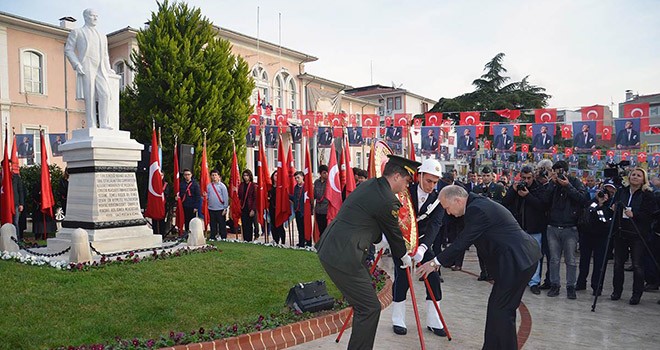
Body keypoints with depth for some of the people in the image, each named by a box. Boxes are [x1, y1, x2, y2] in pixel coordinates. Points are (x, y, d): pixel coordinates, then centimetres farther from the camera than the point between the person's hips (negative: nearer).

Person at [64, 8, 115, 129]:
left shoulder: (102, 36, 28)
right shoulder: (76, 32, 15)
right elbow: (68, 50, 7)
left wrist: (108, 68, 12)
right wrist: (76, 64, -10)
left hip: (100, 70, 4)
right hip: (86, 68, -4)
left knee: (105, 94, -14)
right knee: (89, 97, -10)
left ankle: (104, 124, -14)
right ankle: (91, 125, -11)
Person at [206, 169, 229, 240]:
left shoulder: (222, 186, -3)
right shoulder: (208, 186, 7)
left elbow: (226, 197, -4)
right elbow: (207, 197, 13)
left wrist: (225, 208, -7)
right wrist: (205, 196, -11)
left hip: (220, 209, -3)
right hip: (211, 209, 3)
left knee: (222, 224, 2)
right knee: (213, 225, 10)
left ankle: (223, 238, 10)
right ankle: (213, 237, 20)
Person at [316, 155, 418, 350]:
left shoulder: (369, 185, 13)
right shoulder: (387, 200, -15)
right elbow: (394, 232, 1)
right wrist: (404, 256, 19)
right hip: (343, 258, -10)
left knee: (364, 305, 20)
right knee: (370, 308, -2)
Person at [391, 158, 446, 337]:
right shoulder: (406, 191, -14)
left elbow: (434, 225, -23)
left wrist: (423, 247, -39)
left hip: (422, 241, 3)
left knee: (433, 276, -3)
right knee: (402, 277, -8)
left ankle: (433, 321, 12)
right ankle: (398, 321, 9)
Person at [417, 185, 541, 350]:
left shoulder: (476, 210, -18)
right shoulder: (480, 204, 13)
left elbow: (463, 242, -16)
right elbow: (465, 240, 16)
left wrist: (436, 262, -7)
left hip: (518, 261, -10)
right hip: (521, 256, 10)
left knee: (502, 310, -1)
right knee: (496, 306, 15)